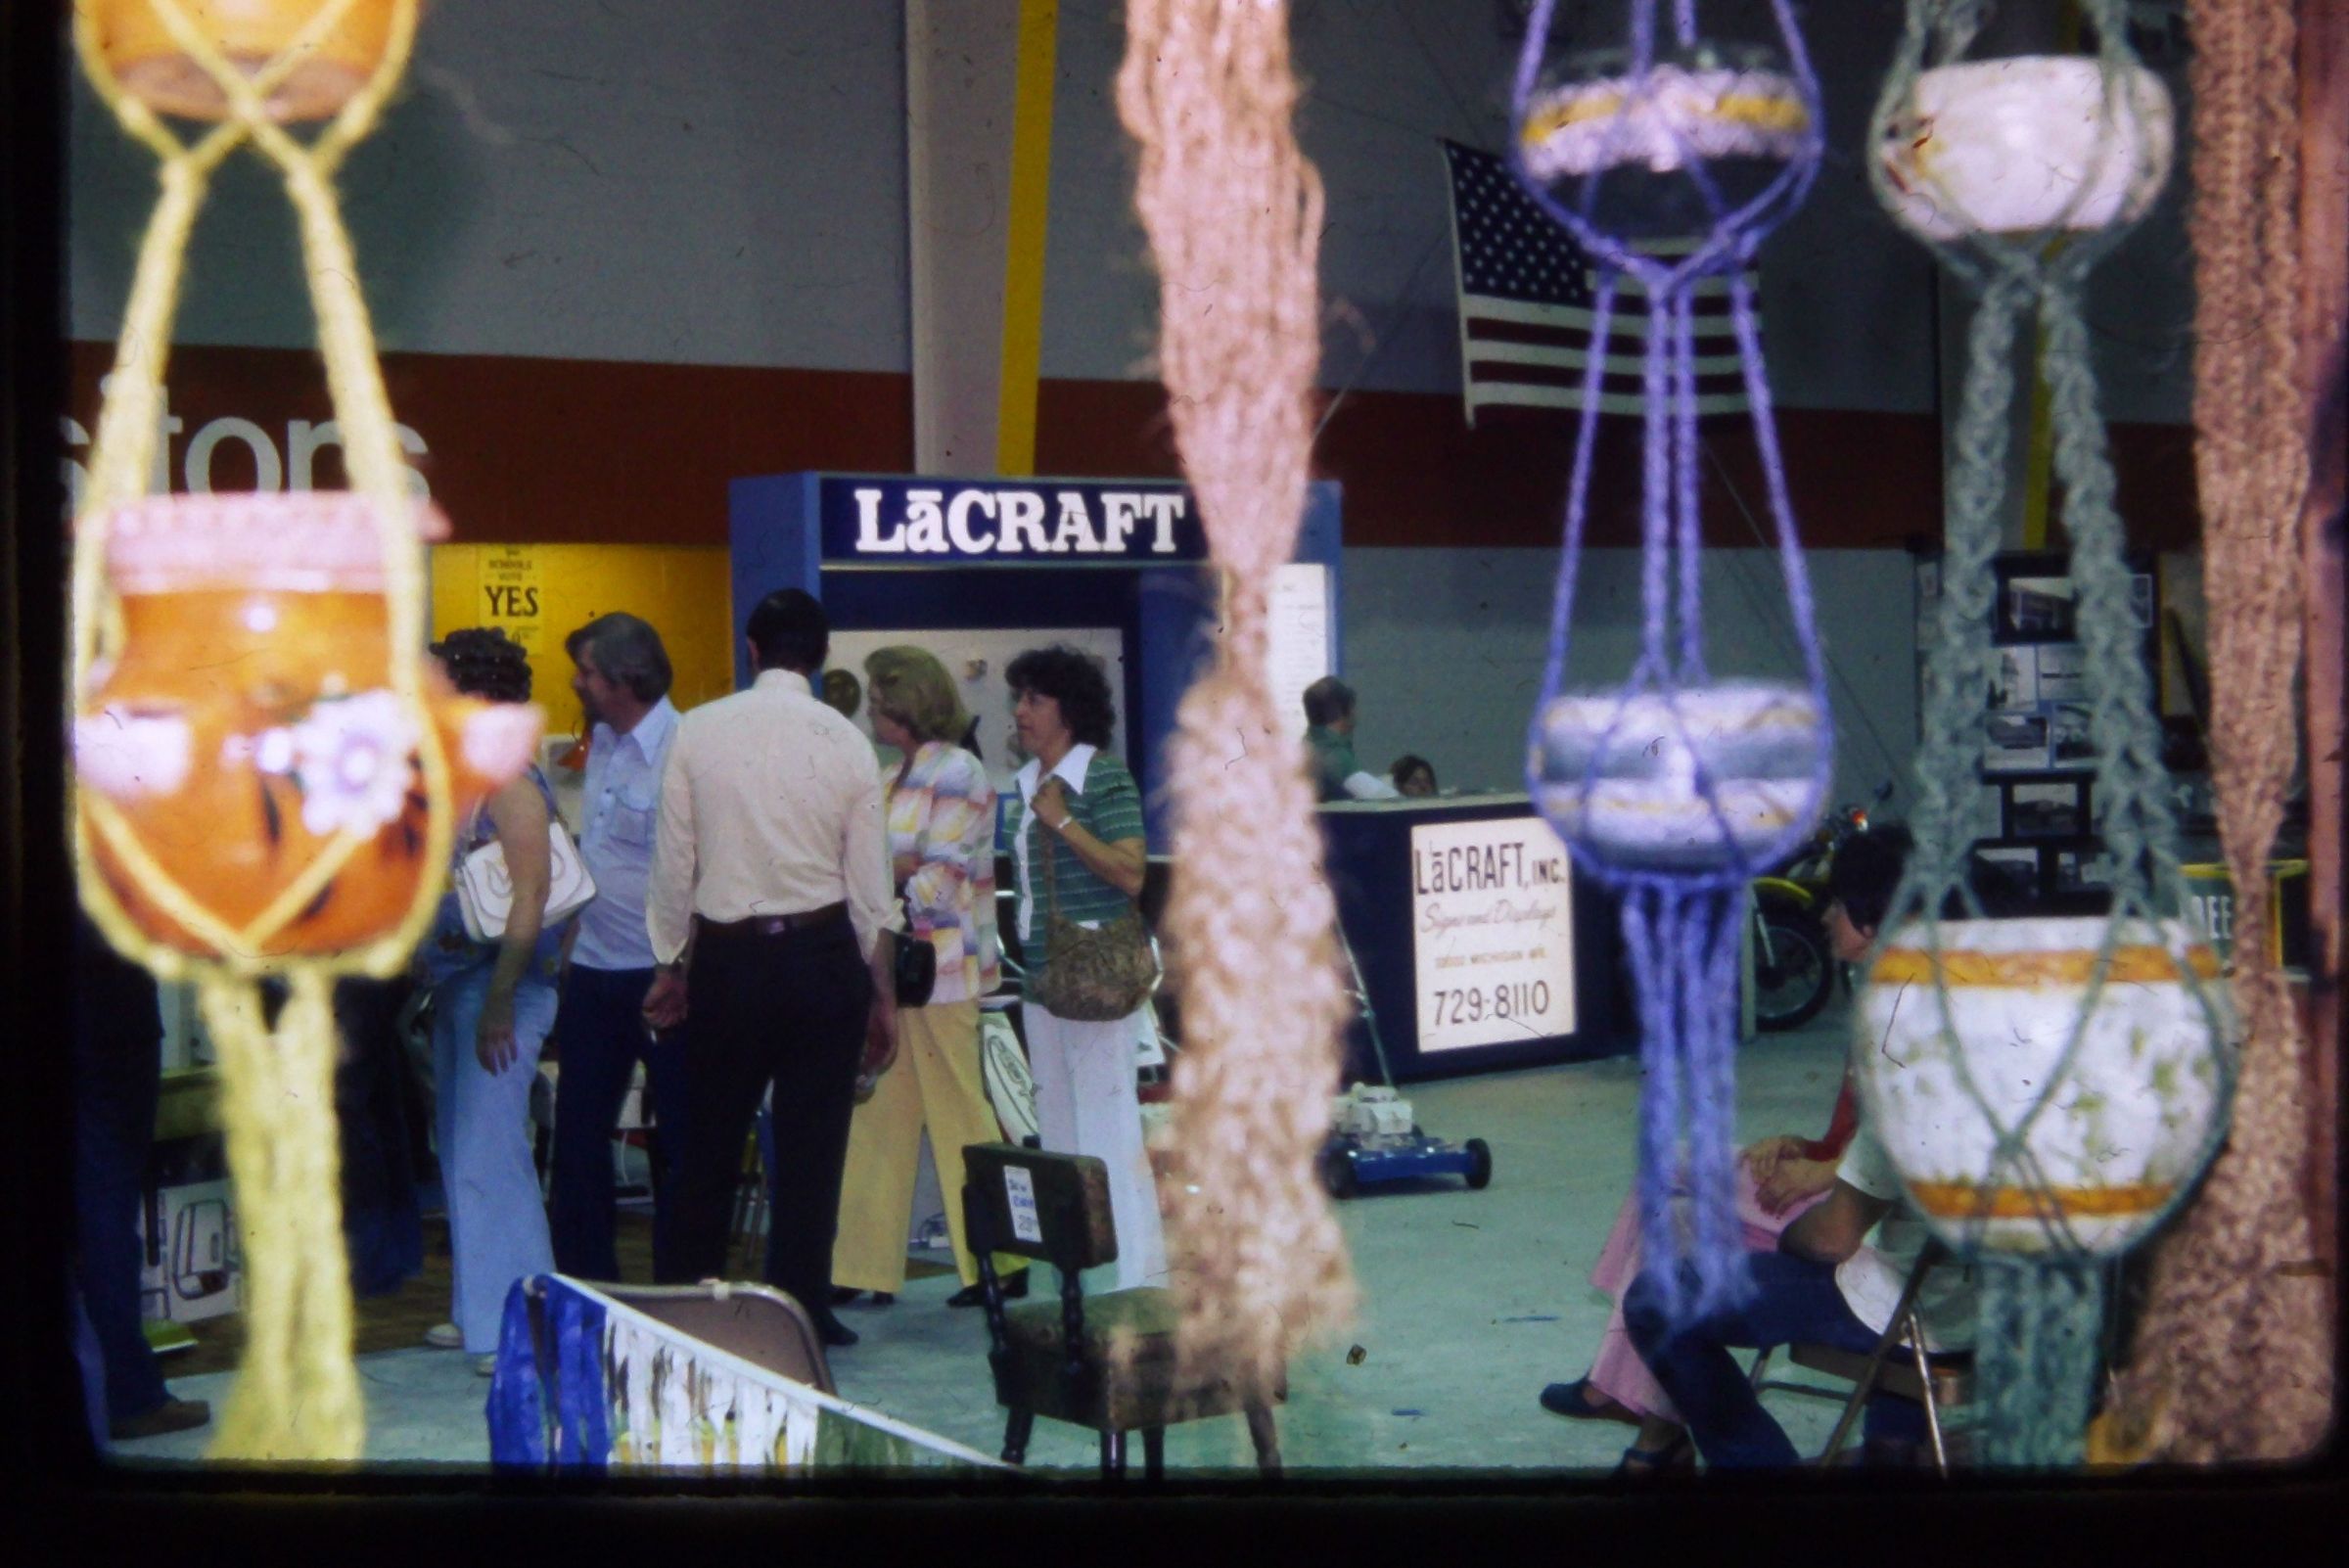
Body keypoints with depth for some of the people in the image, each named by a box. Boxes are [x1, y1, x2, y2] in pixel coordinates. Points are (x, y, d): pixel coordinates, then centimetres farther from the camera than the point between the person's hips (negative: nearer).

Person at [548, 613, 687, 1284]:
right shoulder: (603, 741, 10)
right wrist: (573, 934, 16)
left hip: (659, 976, -8)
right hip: (594, 969, 8)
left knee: (677, 1140, 5)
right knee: (578, 1130, 13)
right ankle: (582, 1280, 24)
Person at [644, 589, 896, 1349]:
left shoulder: (697, 731, -2)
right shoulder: (846, 742, -3)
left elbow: (673, 864, 2)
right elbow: (870, 885, 0)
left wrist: (669, 964, 15)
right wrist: (881, 992, 10)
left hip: (726, 958, 1)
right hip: (824, 955, -1)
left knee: (710, 1144, 14)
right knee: (811, 1145, 5)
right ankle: (800, 1310, 9)